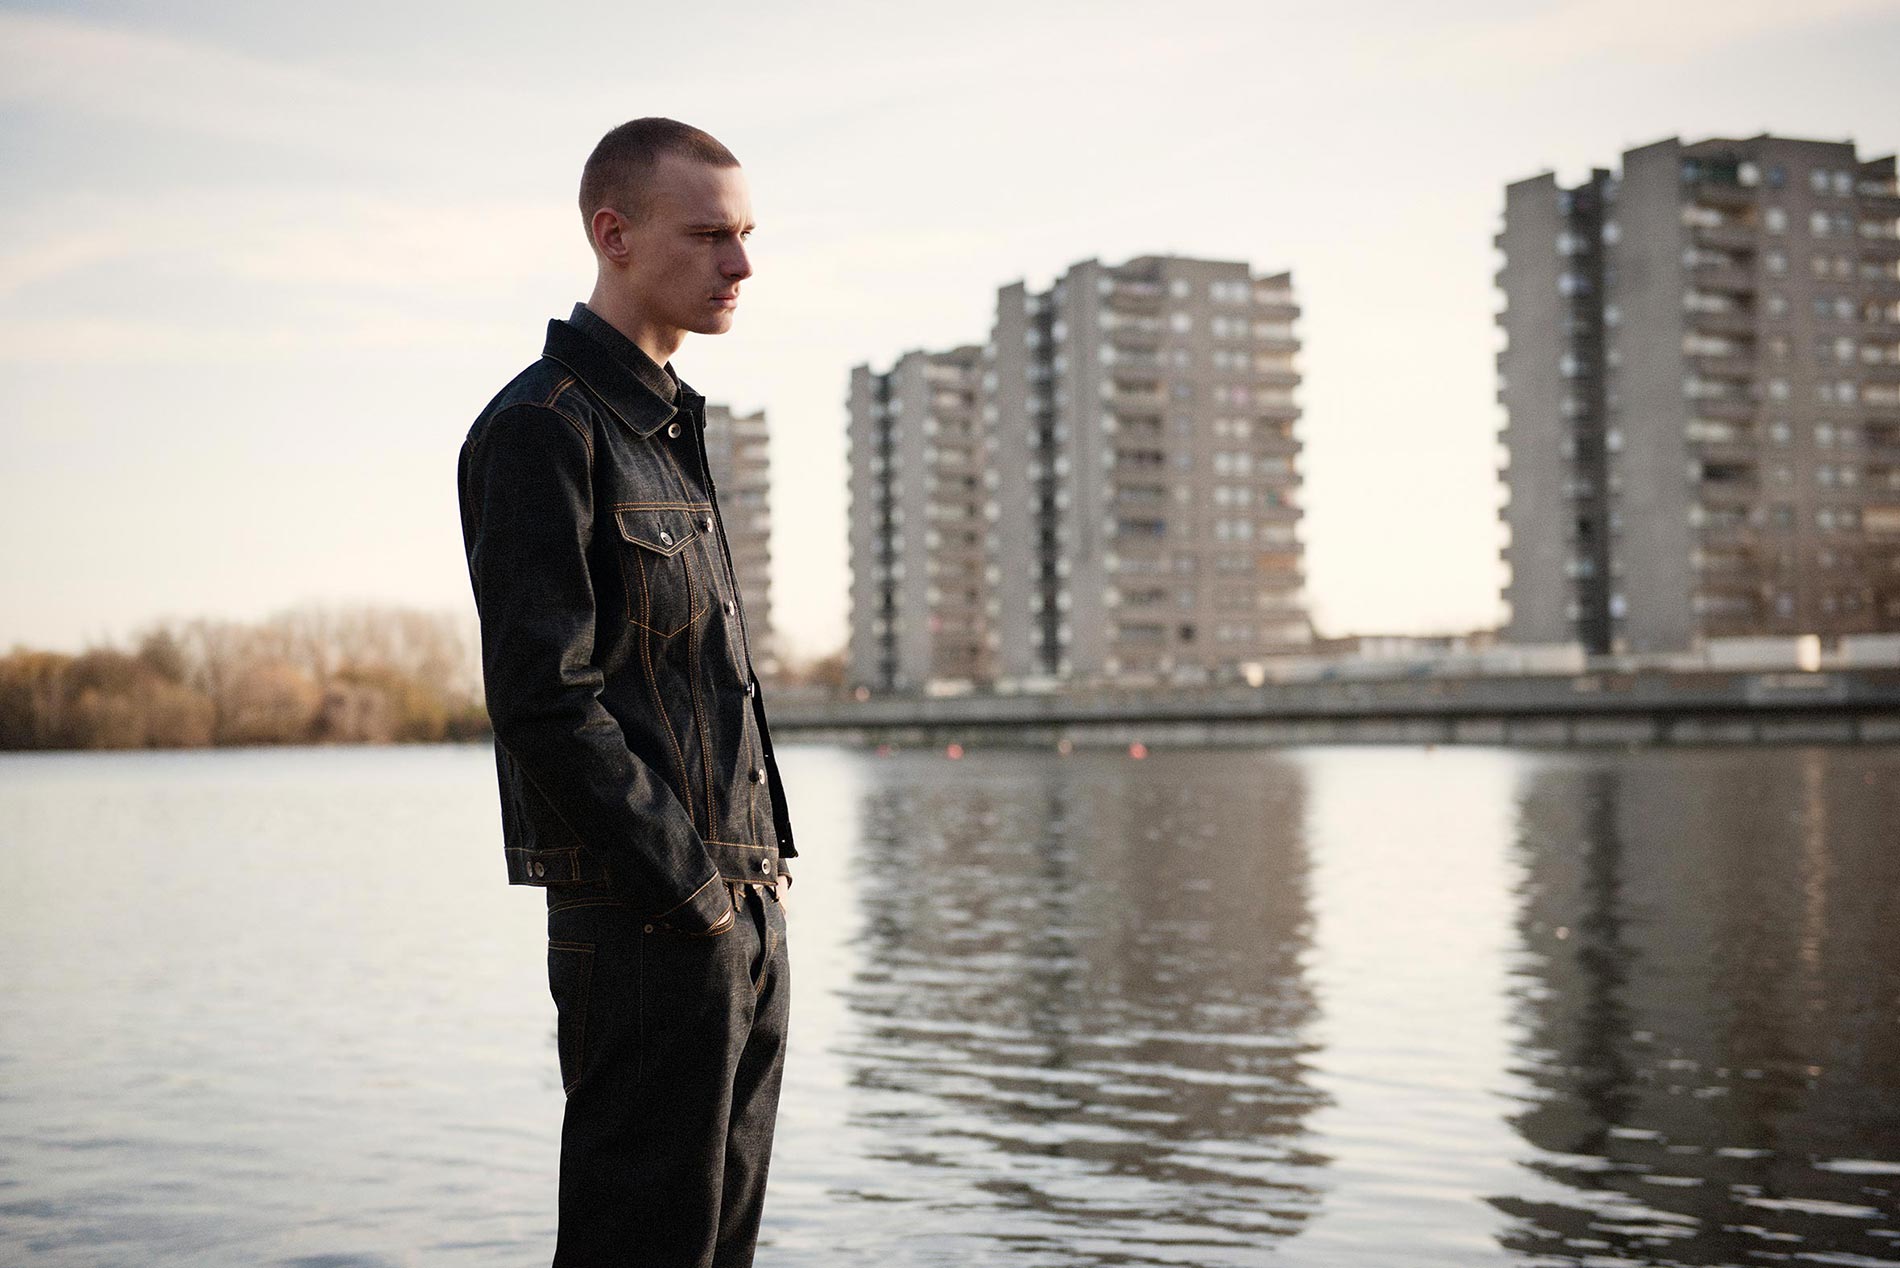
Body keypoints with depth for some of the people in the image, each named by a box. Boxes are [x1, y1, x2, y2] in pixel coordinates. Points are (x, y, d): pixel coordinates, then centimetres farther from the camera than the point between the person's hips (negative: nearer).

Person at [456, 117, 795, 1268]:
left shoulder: (670, 427, 18)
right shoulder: (543, 430, -11)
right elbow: (547, 702, -19)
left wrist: (761, 864, 12)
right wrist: (690, 888, -17)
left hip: (743, 910, 9)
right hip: (644, 922, -9)